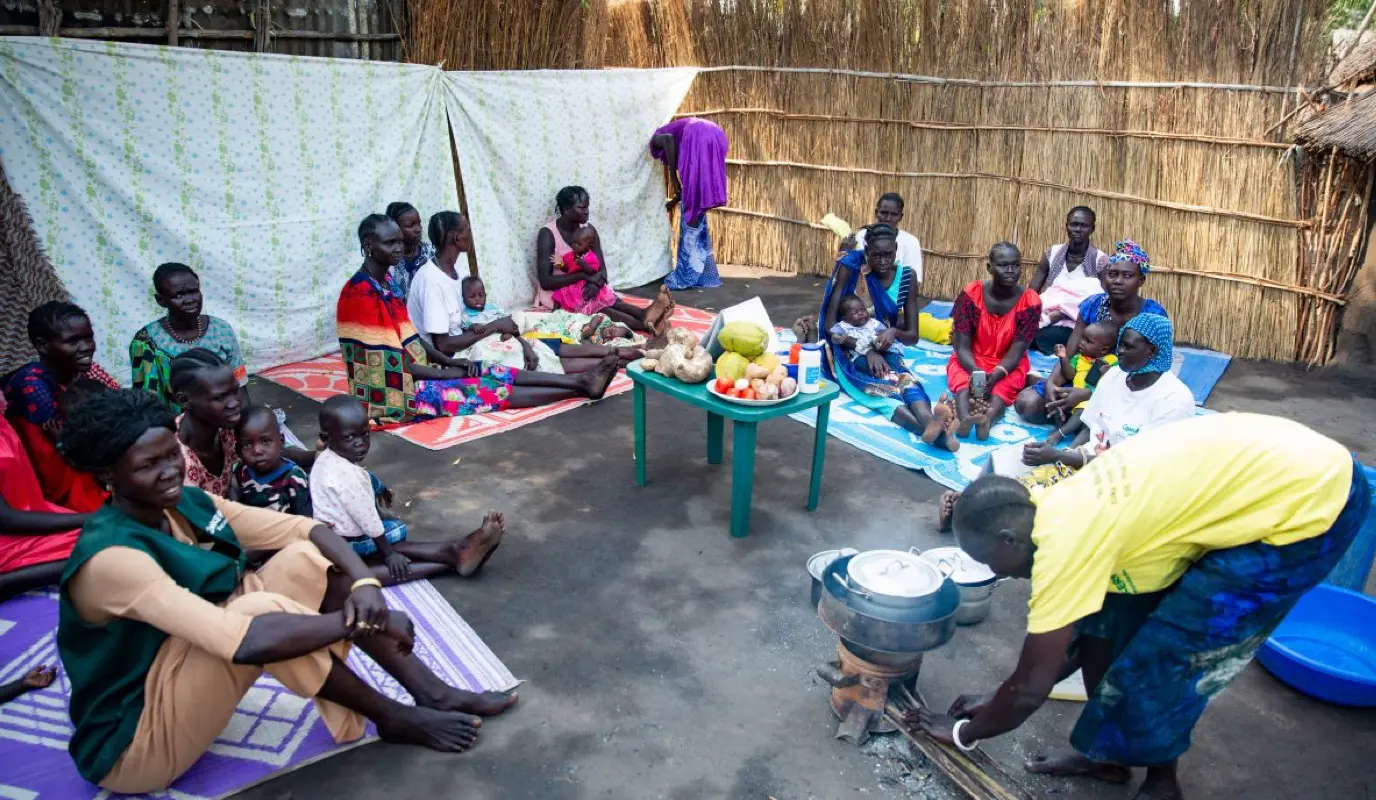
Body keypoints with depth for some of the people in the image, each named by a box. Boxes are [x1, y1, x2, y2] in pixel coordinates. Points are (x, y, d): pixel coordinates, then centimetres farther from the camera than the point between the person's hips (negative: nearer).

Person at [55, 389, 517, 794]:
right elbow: (247, 641, -40)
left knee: (305, 558, -8)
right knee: (259, 612, -33)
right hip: (133, 745, -8)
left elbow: (309, 529, -5)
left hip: (192, 682, 8)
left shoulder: (190, 504, -4)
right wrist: (363, 622, -30)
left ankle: (434, 693, -9)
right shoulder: (111, 559, -29)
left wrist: (365, 583, -24)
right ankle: (395, 719, -13)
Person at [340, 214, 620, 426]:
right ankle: (580, 388, -10)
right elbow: (391, 364, -22)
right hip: (393, 392, -9)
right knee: (490, 388, -12)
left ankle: (580, 380, -4)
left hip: (412, 373, 9)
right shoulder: (361, 294, -21)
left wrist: (450, 362, -1)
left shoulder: (384, 283, 9)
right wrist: (446, 372, -12)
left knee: (494, 372, -1)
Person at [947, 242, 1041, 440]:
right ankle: (964, 418, -63)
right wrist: (977, 372, -34)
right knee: (964, 380, -34)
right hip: (970, 361, 0)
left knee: (1003, 386, -34)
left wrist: (994, 376, -35)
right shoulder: (971, 294, -13)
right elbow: (962, 347, -14)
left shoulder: (1030, 301, -13)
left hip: (1008, 366, 1)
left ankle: (988, 418, -63)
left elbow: (1016, 352, -16)